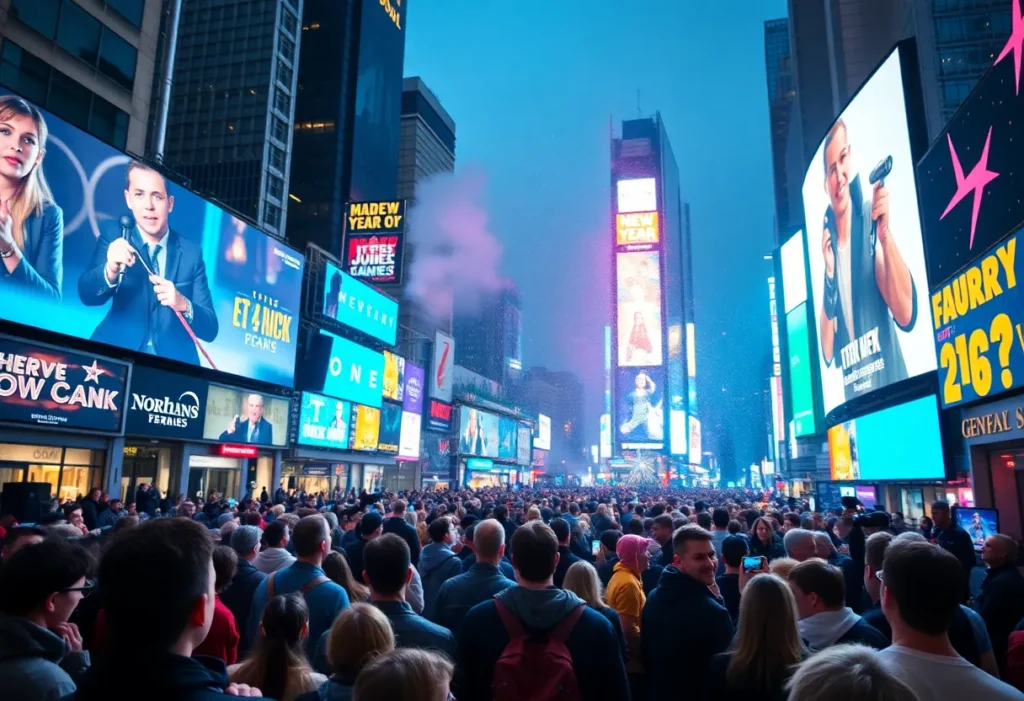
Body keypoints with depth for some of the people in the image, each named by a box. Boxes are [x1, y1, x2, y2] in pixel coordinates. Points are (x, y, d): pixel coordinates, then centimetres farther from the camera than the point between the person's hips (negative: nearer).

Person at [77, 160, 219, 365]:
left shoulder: (191, 252, 1)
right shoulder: (113, 237, 3)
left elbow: (210, 329, -1)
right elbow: (87, 295, -11)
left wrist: (183, 305, -21)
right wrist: (110, 271, -31)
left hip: (173, 361, 1)